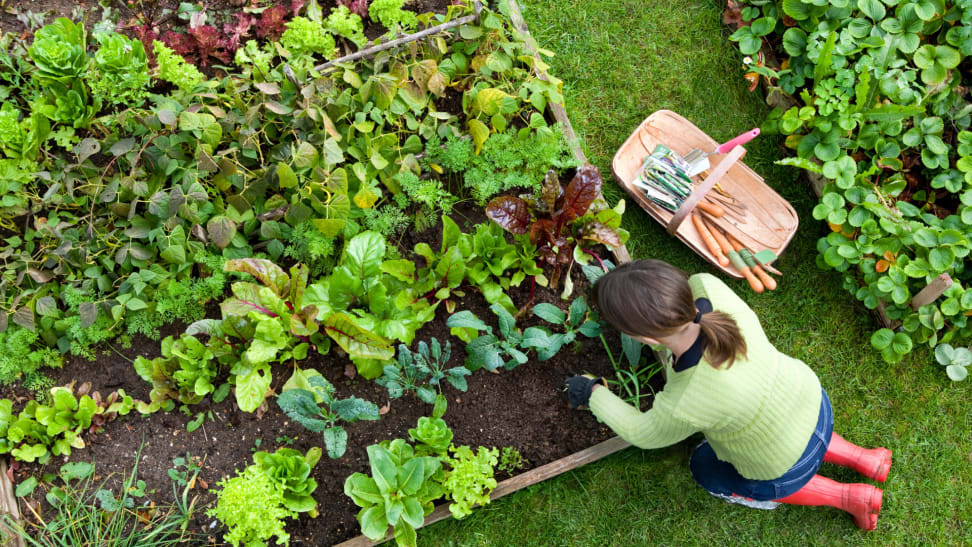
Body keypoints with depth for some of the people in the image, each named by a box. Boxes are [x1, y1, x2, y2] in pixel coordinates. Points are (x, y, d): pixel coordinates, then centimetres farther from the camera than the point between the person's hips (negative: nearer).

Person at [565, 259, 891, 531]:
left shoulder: (684, 407, -42)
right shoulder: (707, 287, -33)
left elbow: (645, 434, -17)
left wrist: (594, 395, -3)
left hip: (787, 467, -5)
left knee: (707, 469, 28)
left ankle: (847, 497, 26)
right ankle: (863, 460, 34)